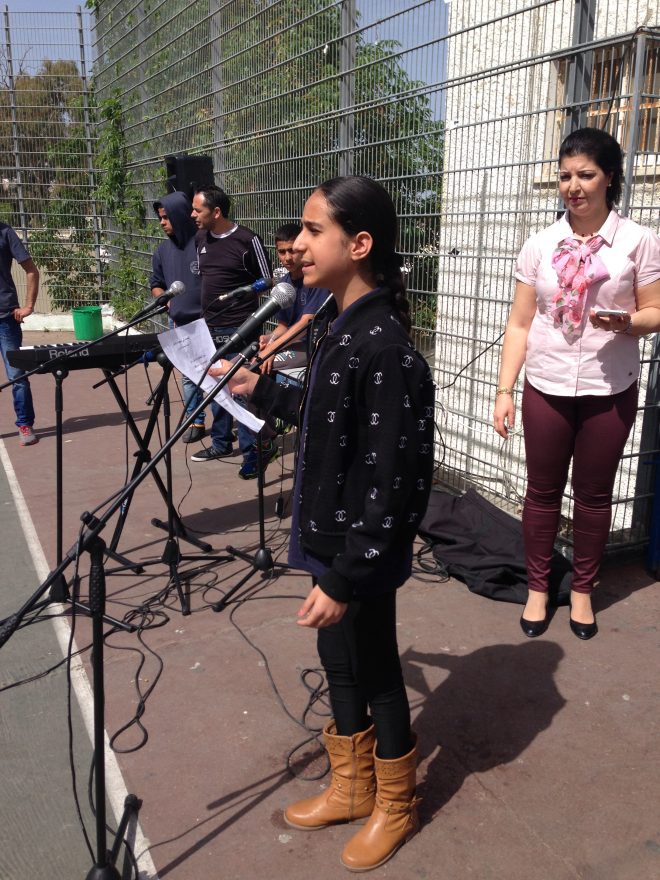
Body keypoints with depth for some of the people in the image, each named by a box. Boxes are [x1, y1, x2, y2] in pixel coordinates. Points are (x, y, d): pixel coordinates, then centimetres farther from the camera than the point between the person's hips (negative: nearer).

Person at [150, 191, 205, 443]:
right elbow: (155, 284, 22)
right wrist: (166, 300, 4)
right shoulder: (163, 251, 10)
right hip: (180, 324, 6)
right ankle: (195, 422, 23)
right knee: (188, 376, 11)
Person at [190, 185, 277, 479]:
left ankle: (256, 449, 3)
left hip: (239, 330, -7)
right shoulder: (201, 239, 10)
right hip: (210, 327, 7)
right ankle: (221, 443, 28)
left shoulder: (247, 240, -10)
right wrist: (207, 307, 15)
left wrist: (239, 295, -10)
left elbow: (267, 283, -4)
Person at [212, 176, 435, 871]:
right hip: (332, 540, 9)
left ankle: (395, 806, 38)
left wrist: (344, 578, -21)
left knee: (375, 673, 12)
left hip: (363, 557, -9)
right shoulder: (343, 329, 4)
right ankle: (351, 788, 45)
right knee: (339, 665, 22)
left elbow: (387, 481, -25)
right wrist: (261, 391, 14)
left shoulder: (382, 348, -25)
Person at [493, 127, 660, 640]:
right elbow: (520, 324, 2)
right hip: (546, 388, 1)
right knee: (543, 491, 9)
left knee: (594, 494, 10)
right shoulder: (539, 246, 2)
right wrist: (504, 392, -3)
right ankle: (538, 588, 26)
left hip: (609, 391, -1)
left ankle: (583, 589, 28)